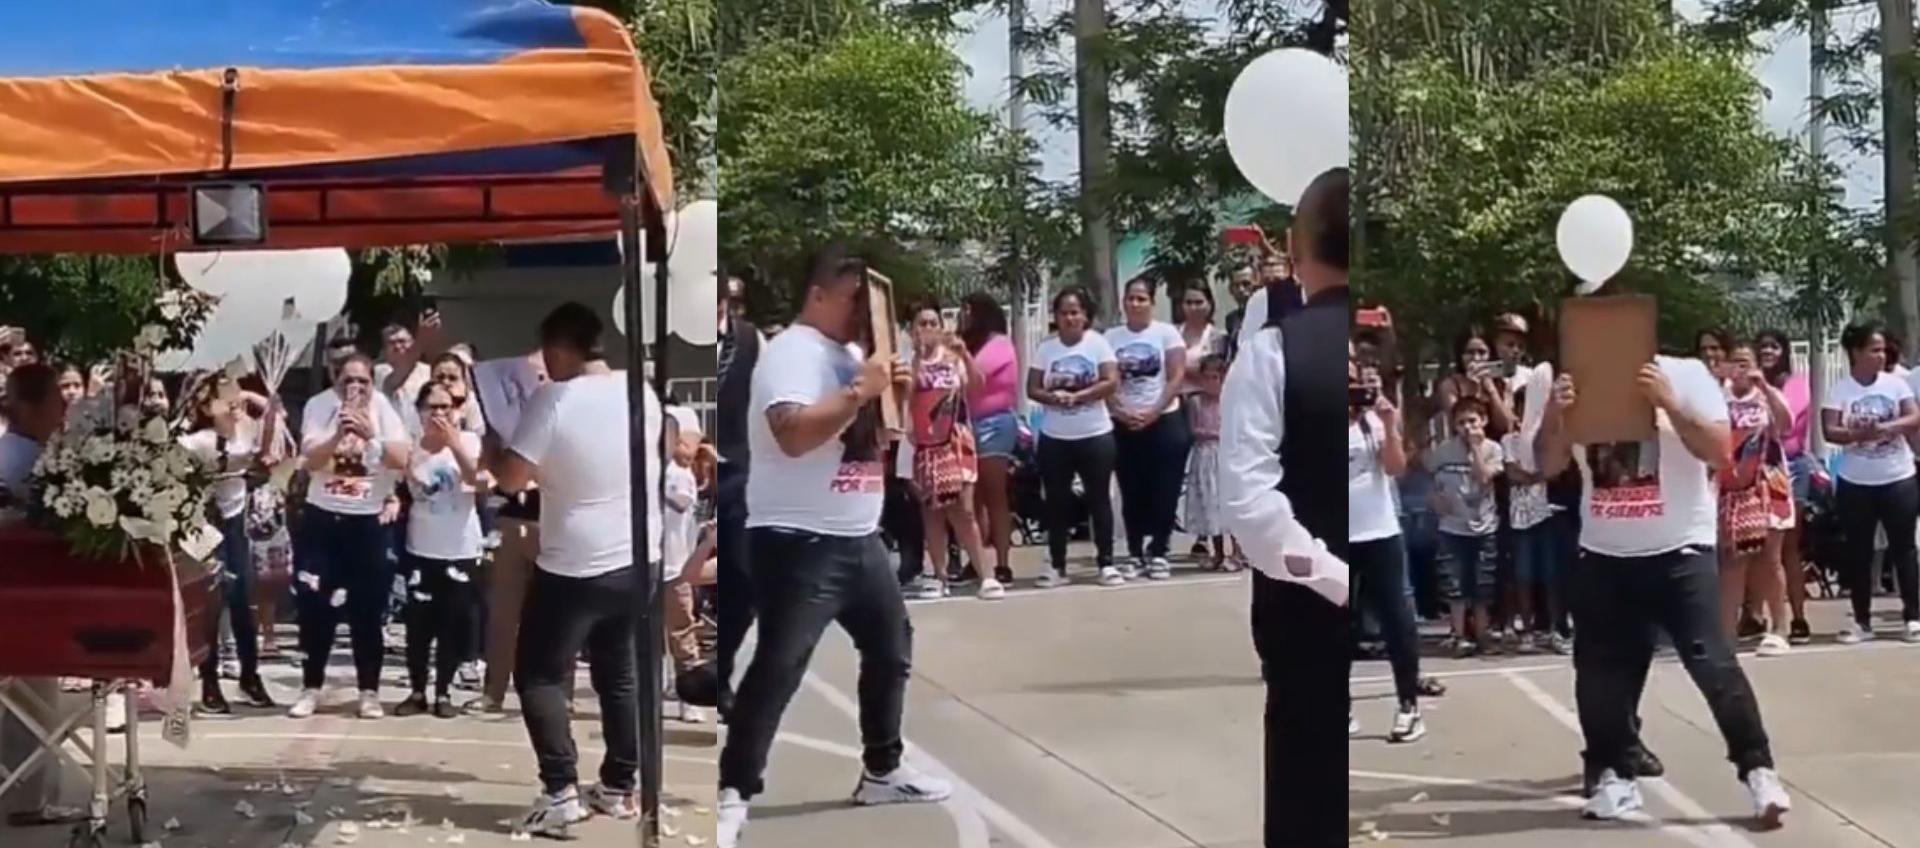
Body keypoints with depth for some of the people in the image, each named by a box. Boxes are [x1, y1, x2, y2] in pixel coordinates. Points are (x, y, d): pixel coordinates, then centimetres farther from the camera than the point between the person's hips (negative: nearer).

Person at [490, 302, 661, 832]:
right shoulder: (642, 393, 2)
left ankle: (561, 792, -5)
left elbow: (511, 479, -16)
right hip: (637, 560, 6)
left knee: (540, 676, 4)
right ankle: (619, 788, 20)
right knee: (621, 675, 18)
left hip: (574, 567, -6)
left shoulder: (553, 400, -17)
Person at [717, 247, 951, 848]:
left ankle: (881, 771, 33)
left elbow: (866, 431, 21)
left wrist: (892, 394, 3)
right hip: (799, 542, -10)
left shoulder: (851, 355, 14)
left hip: (859, 537, 10)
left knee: (891, 647, 19)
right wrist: (860, 391, -27)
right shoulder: (791, 352, -14)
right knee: (778, 667, -11)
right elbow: (793, 434, -29)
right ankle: (731, 793, -6)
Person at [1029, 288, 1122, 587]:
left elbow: (1111, 382, -11)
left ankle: (1106, 562, 9)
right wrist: (1053, 397, -20)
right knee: (1057, 502, 6)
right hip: (1054, 438, 2)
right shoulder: (1046, 348, 4)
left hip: (1095, 435, -2)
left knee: (1099, 499, 3)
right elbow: (1032, 389, 0)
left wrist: (1077, 395, -20)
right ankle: (1057, 565, 12)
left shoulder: (1098, 343, -3)